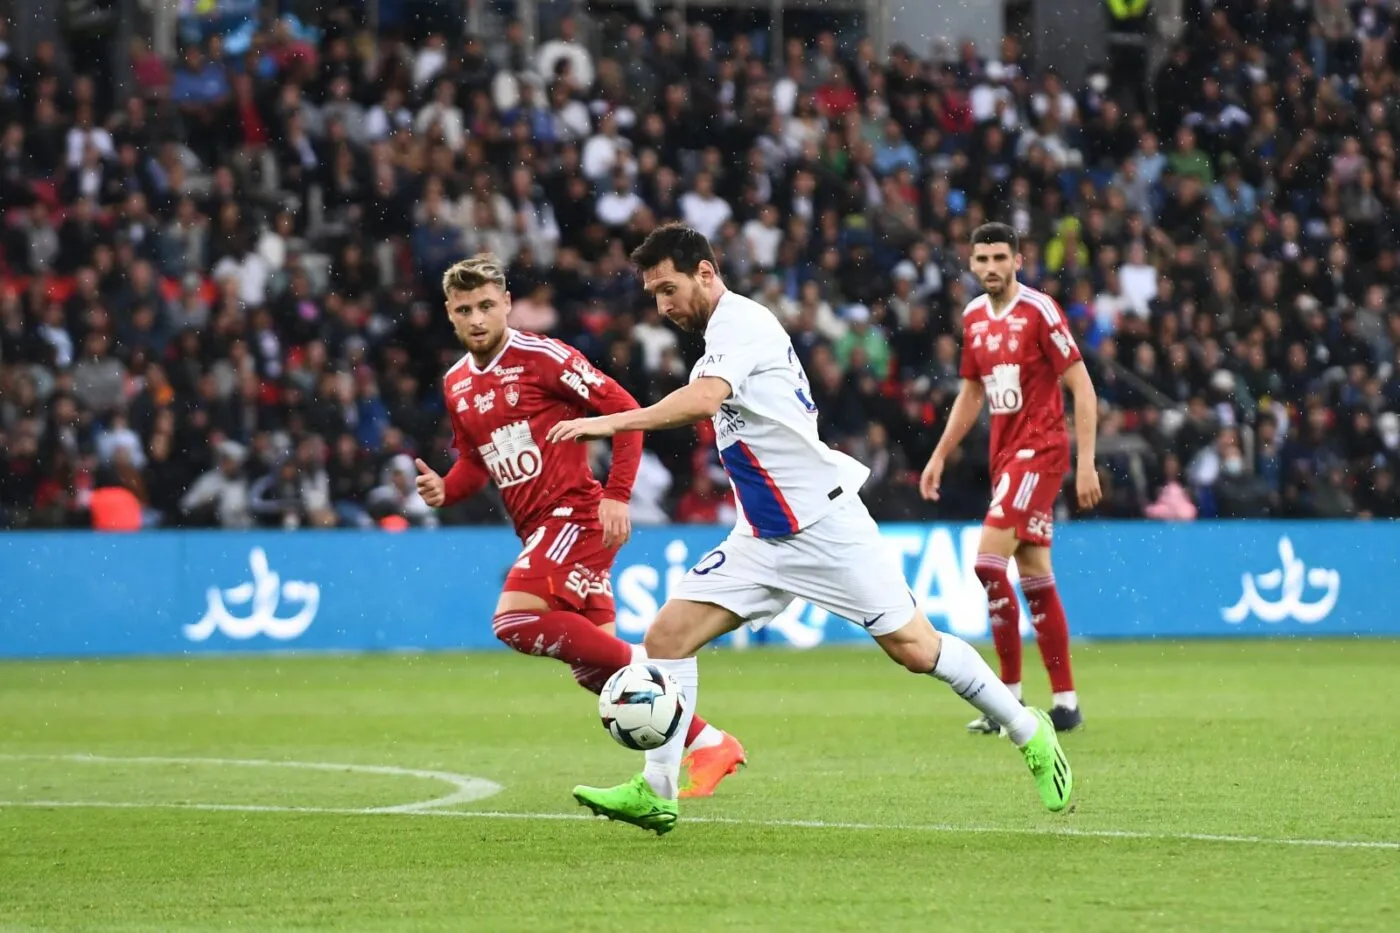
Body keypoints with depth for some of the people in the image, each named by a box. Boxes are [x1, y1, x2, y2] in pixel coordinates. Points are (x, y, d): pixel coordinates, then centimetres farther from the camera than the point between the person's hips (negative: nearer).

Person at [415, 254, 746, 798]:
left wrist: (617, 496, -17)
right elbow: (475, 463, 23)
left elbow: (625, 410, -11)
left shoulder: (541, 356, -10)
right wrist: (444, 490, 0)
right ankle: (707, 744, 18)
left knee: (514, 620, -26)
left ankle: (641, 662, -14)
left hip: (575, 514, -8)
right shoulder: (456, 385, 12)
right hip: (537, 528, 8)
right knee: (592, 668, 8)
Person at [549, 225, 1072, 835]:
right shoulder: (727, 331, 14)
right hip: (764, 542, 9)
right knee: (668, 635, -4)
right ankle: (656, 794, -2)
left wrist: (612, 422, -34)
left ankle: (1029, 733, 13)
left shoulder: (740, 322, -14)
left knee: (914, 648, -6)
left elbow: (704, 400, -32)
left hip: (826, 525, -9)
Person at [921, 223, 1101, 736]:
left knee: (989, 560, -17)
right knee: (1035, 578, 8)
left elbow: (1082, 387, -11)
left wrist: (1086, 462, -16)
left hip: (1039, 448, -8)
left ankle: (1010, 694, -11)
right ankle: (1065, 701, 12)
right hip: (1005, 453, 8)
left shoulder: (1039, 310, -10)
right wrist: (940, 456, 19)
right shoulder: (974, 317, 11)